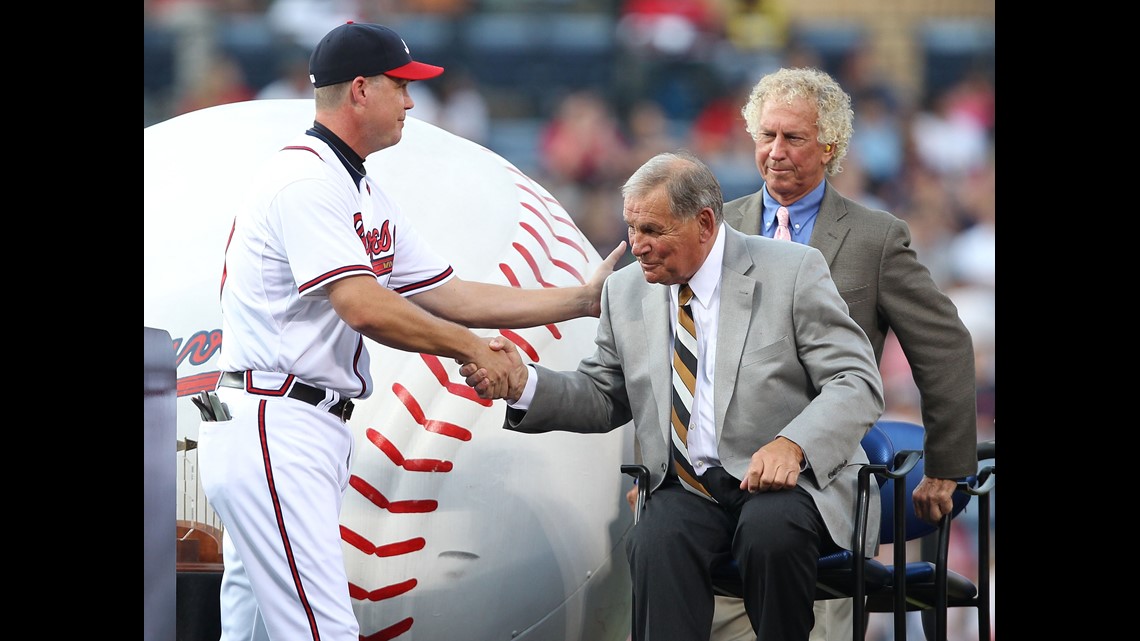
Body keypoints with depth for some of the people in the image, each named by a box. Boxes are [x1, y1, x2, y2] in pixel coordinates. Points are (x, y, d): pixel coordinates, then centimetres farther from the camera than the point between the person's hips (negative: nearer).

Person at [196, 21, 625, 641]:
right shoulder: (304, 179, -13)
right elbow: (364, 307, -21)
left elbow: (447, 294, 20)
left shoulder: (367, 196, 19)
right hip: (272, 432, -10)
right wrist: (472, 348, -10)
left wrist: (582, 299, 16)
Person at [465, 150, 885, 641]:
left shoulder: (792, 272, -2)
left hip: (792, 478, -3)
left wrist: (792, 445, -25)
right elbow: (603, 399, 18)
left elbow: (857, 384, -6)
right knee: (657, 543, -31)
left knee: (771, 531, -36)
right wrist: (524, 385, -2)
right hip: (688, 490, 3)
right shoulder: (626, 291, 12)